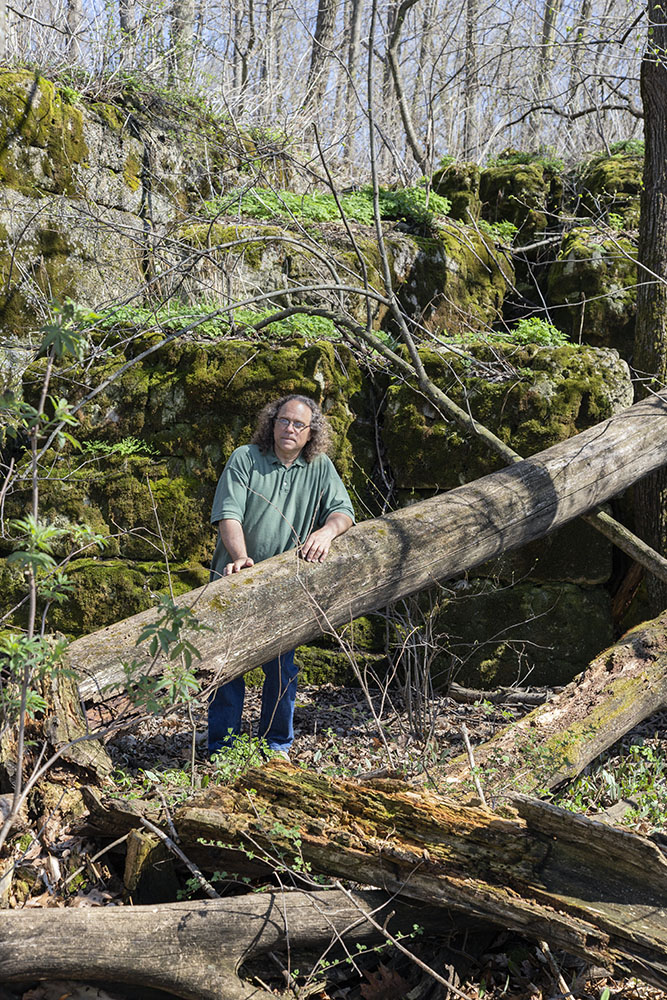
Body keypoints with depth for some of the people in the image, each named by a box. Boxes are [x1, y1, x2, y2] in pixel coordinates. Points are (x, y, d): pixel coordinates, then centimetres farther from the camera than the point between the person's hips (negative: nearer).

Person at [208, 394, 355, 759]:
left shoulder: (320, 467, 8)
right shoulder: (245, 458, -1)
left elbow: (343, 510, 4)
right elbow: (228, 513, -10)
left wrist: (327, 530, -20)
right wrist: (240, 557, -26)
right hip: (236, 581, -2)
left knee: (281, 666, 7)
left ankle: (278, 745, 22)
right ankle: (221, 747, 11)